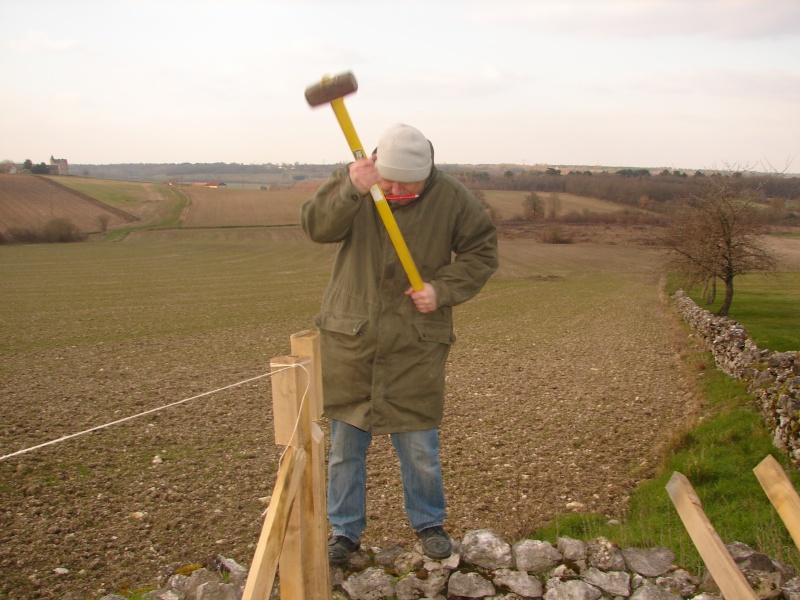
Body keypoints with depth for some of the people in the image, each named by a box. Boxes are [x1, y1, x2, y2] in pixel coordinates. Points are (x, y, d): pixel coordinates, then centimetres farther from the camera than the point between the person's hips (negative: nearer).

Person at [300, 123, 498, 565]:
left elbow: (482, 252, 2)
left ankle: (429, 523, 33)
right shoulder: (351, 183, -8)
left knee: (419, 446, 9)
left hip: (416, 344, 0)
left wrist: (442, 289, -12)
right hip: (350, 336, 1)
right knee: (346, 441, 11)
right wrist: (350, 190, -40)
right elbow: (316, 227, -23)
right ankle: (345, 529, 29)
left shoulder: (451, 198, -7)